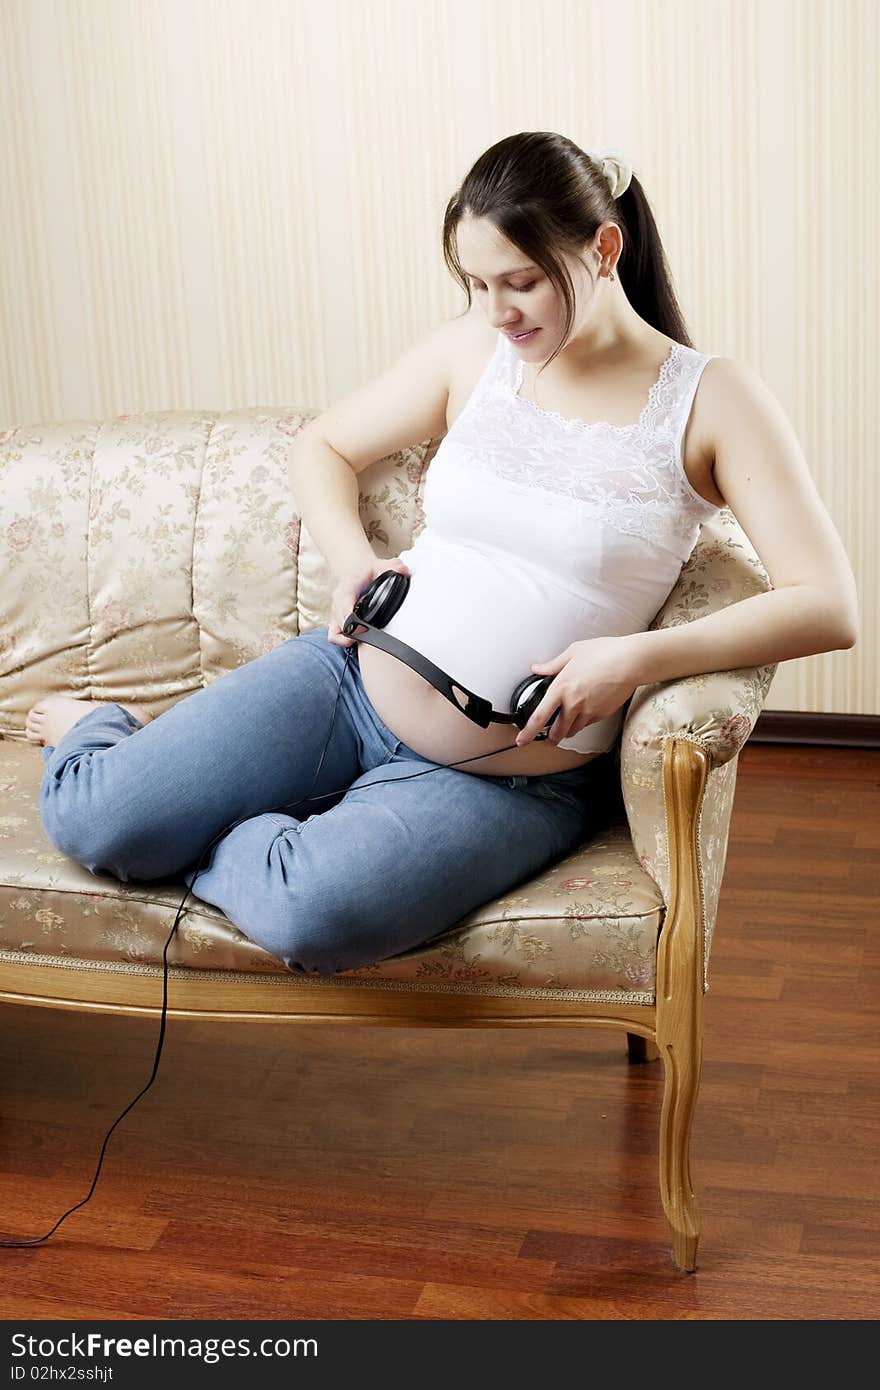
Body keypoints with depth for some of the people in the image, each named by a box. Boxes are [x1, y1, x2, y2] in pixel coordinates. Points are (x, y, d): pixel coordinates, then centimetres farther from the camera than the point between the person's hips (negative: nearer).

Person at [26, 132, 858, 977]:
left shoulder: (709, 400, -8)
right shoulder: (471, 351, 4)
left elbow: (828, 606, -14)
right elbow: (322, 446, 18)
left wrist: (635, 659, -24)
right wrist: (351, 559, -2)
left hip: (503, 784, -3)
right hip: (351, 681, 4)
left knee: (308, 915, -34)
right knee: (88, 818, -11)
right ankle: (105, 729, 25)